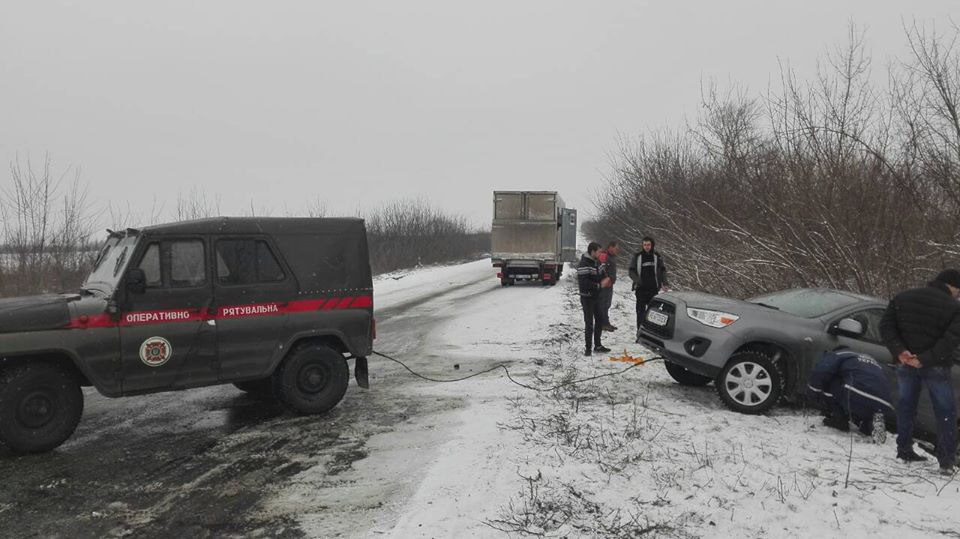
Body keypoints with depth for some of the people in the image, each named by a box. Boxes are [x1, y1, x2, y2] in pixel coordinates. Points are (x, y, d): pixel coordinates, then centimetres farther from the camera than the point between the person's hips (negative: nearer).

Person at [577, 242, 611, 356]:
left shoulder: (596, 262, 8)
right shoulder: (584, 264, -20)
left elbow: (602, 275, 18)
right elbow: (583, 282, -26)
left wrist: (605, 279, -5)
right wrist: (597, 285, -17)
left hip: (596, 296, 9)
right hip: (587, 298, -9)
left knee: (600, 321, 15)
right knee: (589, 324, -3)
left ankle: (598, 345, 28)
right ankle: (588, 348, 8)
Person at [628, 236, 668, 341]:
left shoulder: (657, 257, 5)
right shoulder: (637, 257, 1)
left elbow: (663, 270, 11)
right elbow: (631, 271, 3)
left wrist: (664, 283, -2)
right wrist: (637, 280, -15)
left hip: (653, 289, 1)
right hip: (641, 289, -1)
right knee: (640, 311, -1)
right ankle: (640, 333, 3)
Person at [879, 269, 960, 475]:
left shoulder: (901, 298, 6)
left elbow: (886, 327, -1)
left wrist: (900, 352, -9)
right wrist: (925, 359, -18)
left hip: (905, 364, 4)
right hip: (936, 366, -3)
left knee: (906, 406, 15)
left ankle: (904, 450, 20)